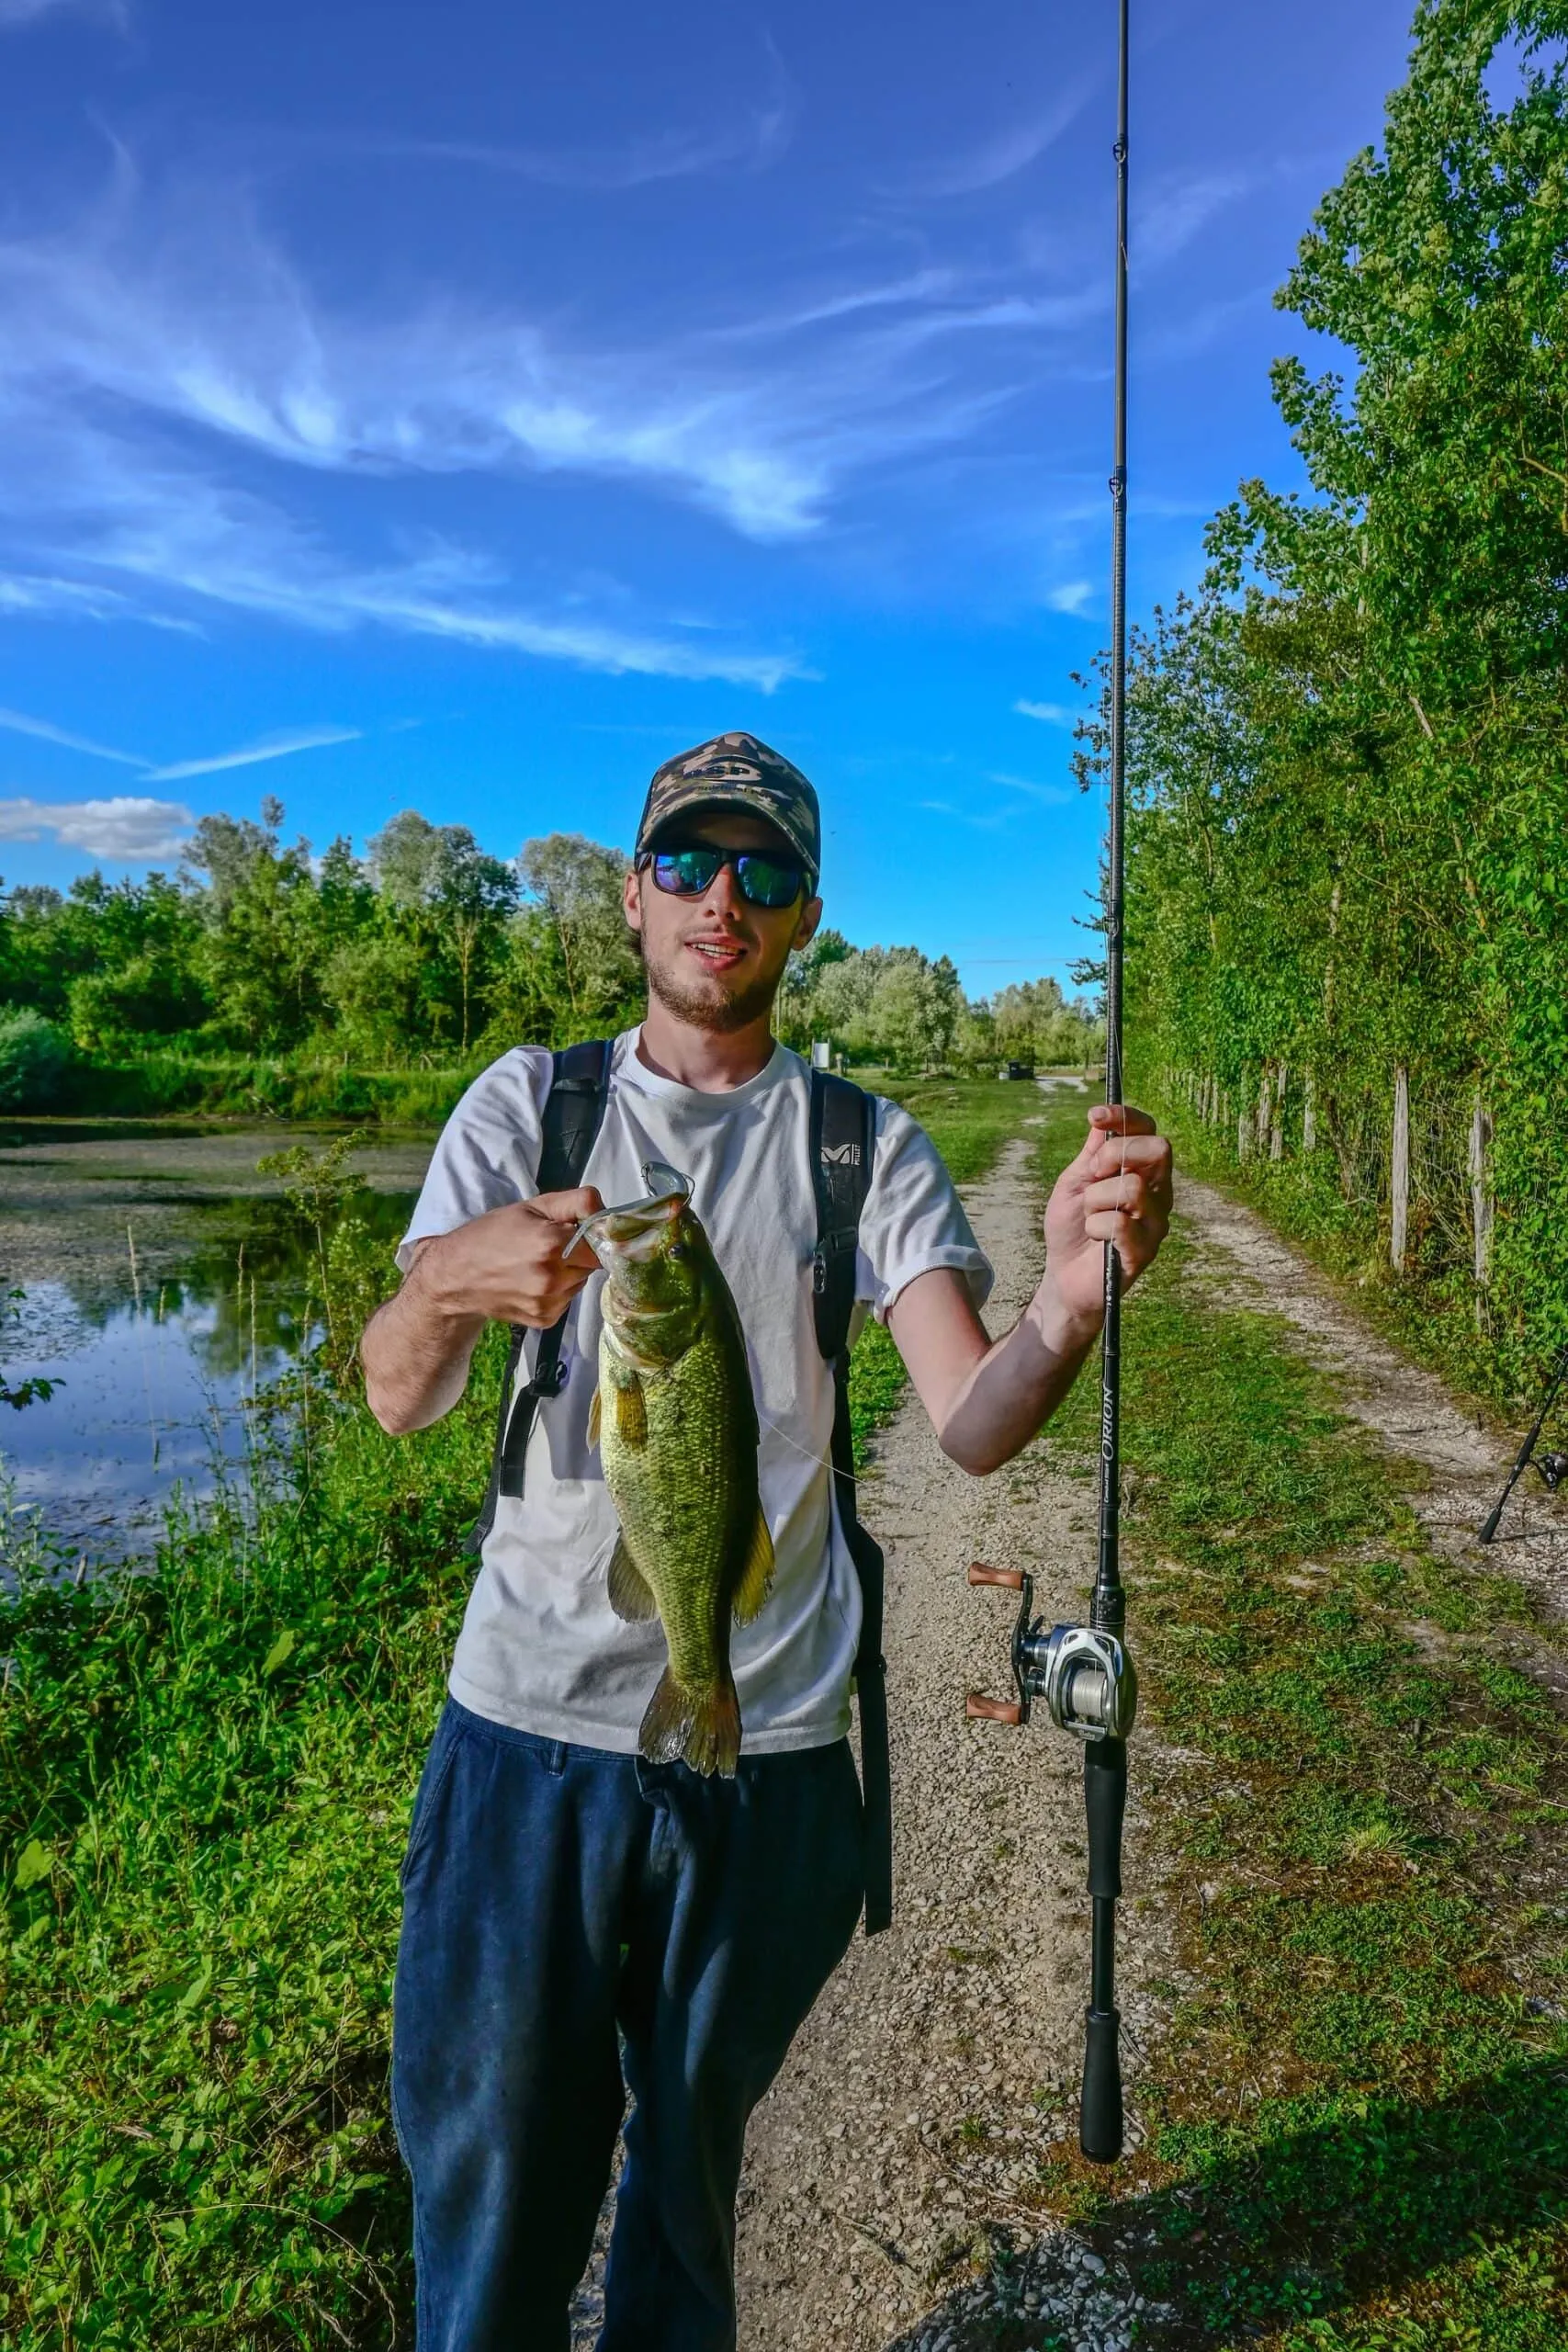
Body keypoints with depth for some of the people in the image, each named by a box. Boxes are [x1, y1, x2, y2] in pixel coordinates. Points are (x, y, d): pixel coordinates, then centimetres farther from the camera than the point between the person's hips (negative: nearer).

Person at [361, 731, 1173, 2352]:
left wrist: (1073, 1298, -33)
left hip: (767, 1747, 1)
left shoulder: (865, 1147, 1)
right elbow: (396, 1398, -9)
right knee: (490, 2182, 9)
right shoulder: (528, 1104, 1)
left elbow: (969, 1426, -11)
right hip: (529, 1728, 0)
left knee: (693, 2167, 18)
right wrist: (448, 1284, -33)